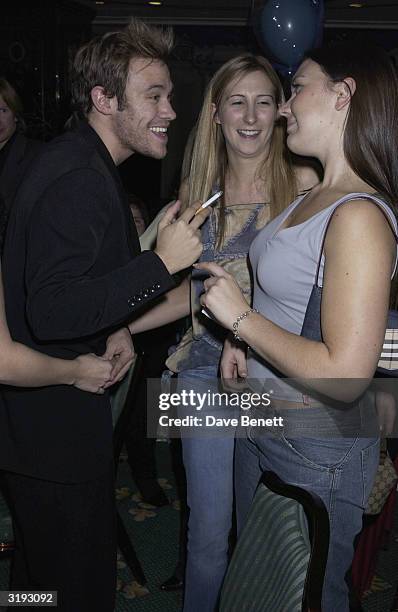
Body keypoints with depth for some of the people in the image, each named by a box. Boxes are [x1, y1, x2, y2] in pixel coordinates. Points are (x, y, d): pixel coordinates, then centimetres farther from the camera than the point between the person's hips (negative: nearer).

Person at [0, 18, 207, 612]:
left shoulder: (84, 165, 10)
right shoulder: (78, 182, -24)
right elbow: (50, 313, -31)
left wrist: (114, 325, 2)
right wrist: (161, 263, -29)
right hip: (55, 419, -10)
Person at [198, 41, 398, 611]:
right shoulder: (311, 197, 4)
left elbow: (346, 378, -29)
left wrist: (240, 317, -20)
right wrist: (241, 341, 1)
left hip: (317, 450, -8)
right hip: (263, 425, 9)